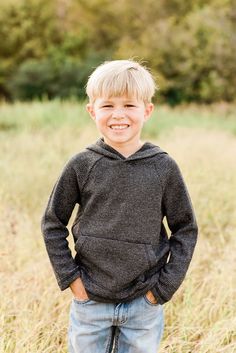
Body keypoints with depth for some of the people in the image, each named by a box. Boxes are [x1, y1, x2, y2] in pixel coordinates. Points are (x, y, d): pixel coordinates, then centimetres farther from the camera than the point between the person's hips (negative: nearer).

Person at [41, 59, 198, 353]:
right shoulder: (80, 166, -5)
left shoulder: (164, 167, -5)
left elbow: (185, 229, 2)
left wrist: (164, 286, -3)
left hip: (144, 305, 0)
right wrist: (69, 277, -2)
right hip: (90, 302, 0)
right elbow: (52, 223, 5)